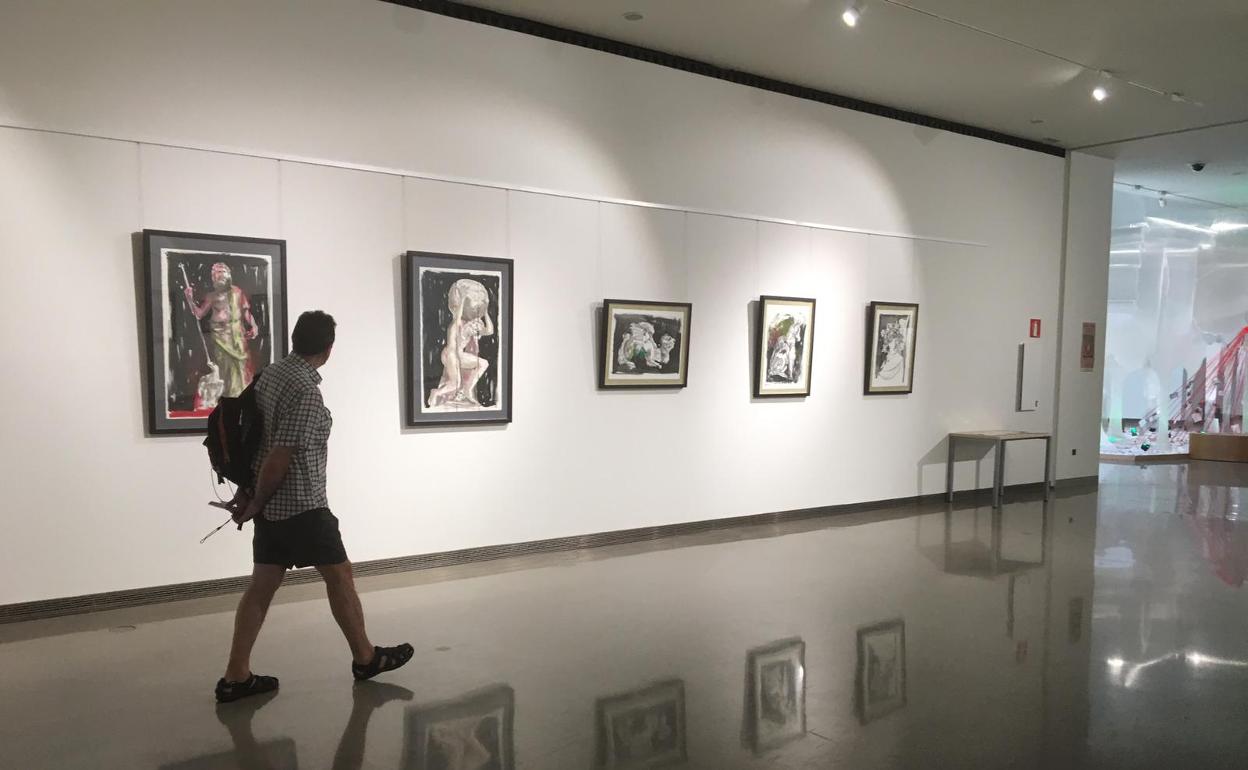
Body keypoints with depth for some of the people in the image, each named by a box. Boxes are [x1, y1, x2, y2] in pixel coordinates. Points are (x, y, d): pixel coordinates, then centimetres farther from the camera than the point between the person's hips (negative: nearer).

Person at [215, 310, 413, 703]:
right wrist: (255, 504, -8)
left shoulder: (270, 374, 6)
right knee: (339, 574, 6)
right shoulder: (306, 391, -21)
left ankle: (236, 676, 13)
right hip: (302, 505, -8)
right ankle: (365, 657, 21)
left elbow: (254, 439, 11)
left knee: (263, 583, 10)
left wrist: (247, 493, 15)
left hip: (273, 504, 8)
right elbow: (279, 458, -22)